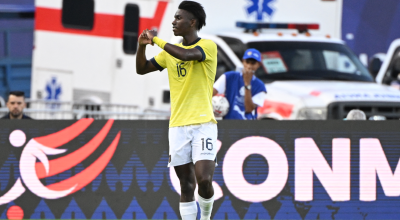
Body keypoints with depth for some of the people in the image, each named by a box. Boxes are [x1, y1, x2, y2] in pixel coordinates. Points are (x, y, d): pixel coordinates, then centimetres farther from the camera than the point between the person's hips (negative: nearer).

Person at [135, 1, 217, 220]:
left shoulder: (208, 46, -5)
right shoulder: (170, 51, 14)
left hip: (203, 124, -5)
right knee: (186, 184, 4)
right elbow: (142, 69, 18)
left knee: (204, 180, -16)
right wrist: (142, 46, -1)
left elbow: (186, 55, -25)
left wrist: (157, 40, -14)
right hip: (178, 126, 5)